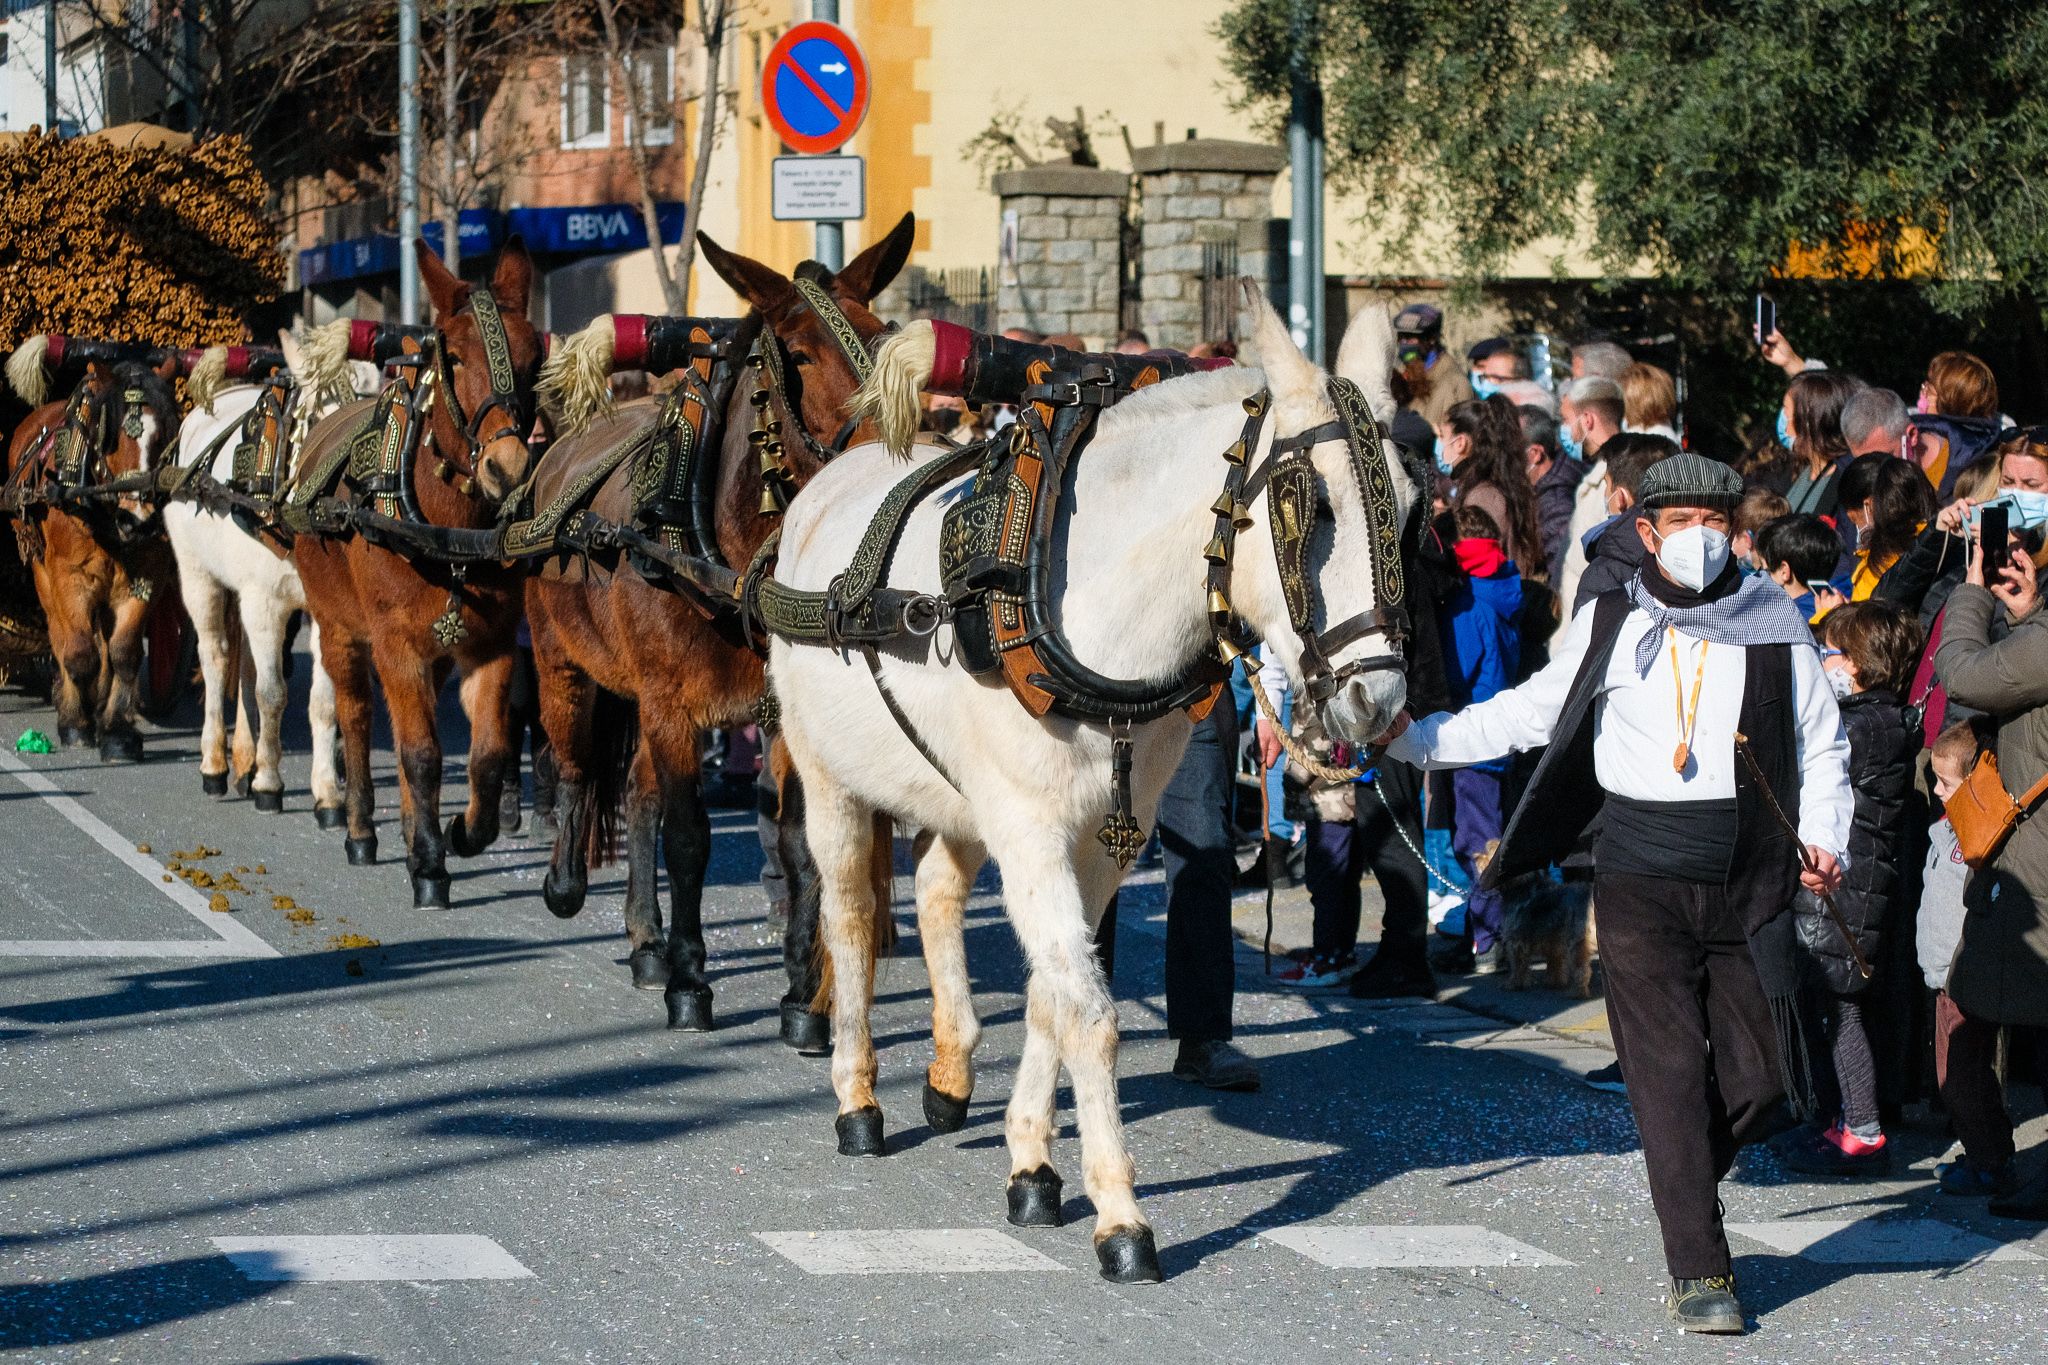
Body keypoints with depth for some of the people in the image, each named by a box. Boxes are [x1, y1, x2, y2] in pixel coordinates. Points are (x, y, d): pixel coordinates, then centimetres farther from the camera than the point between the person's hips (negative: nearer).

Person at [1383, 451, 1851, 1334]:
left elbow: (1822, 748, 9)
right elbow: (1531, 714, 13)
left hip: (1750, 881, 1)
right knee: (1670, 1070, -8)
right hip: (1642, 874, -1)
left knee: (1758, 1077, 1)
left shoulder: (1776, 628, 5)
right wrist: (1416, 738, 6)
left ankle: (1682, 1186, 32)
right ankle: (1699, 1272, -4)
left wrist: (1822, 841, -7)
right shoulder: (1608, 624, 6)